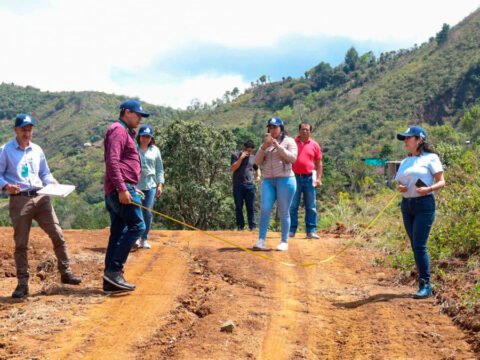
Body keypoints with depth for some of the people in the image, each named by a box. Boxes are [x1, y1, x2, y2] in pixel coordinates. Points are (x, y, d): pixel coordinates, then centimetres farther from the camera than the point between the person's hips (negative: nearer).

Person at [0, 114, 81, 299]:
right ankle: (23, 283, 11)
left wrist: (54, 184, -1)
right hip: (19, 200, -4)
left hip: (41, 197, 4)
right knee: (21, 243, 3)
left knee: (58, 235, -1)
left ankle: (66, 273, 11)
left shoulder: (37, 150, 12)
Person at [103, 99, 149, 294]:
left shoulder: (125, 132, 25)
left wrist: (134, 189, 25)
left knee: (118, 233, 8)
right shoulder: (118, 130, -7)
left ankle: (110, 280, 8)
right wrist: (122, 189, -25)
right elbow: (112, 161, -19)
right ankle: (114, 270, -14)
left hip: (119, 190, 10)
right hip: (121, 188, -10)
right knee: (136, 226, -13)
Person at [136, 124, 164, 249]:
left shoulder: (155, 150, 10)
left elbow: (159, 169, 13)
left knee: (147, 212, -1)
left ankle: (144, 239, 10)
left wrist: (160, 184, 5)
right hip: (135, 185, -2)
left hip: (150, 185, 2)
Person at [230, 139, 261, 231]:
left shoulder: (253, 157, 12)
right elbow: (233, 168, -8)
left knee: (251, 207, -1)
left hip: (249, 185, 2)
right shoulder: (236, 155, 4)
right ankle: (240, 226, 7)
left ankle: (252, 226, 1)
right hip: (238, 185, -2)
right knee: (239, 207, 2)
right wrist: (241, 157, -12)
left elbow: (257, 168, 25)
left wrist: (258, 176, 4)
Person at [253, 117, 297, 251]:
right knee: (265, 210, -9)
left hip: (285, 180, -4)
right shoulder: (266, 143, 18)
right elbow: (257, 161, 8)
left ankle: (284, 242, 5)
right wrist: (264, 146, -6)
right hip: (268, 181, 4)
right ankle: (261, 240, -12)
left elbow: (292, 158, -10)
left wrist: (277, 146, -15)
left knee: (284, 212, -1)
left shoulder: (289, 141, 4)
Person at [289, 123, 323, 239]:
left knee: (311, 207, 3)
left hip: (309, 178, 1)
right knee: (292, 206, 1)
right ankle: (291, 230, 6)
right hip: (295, 177, -1)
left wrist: (319, 178, 1)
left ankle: (311, 231, 8)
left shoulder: (314, 145, 7)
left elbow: (319, 163, 10)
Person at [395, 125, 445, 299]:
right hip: (406, 205, 6)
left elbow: (441, 182, -4)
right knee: (415, 246, 6)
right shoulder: (405, 162, 17)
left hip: (424, 204, -6)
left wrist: (429, 189, -23)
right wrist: (400, 188, -3)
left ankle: (425, 285, -7)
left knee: (419, 246, -13)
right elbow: (400, 183, 21)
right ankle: (424, 282, 14)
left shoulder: (430, 158, -1)